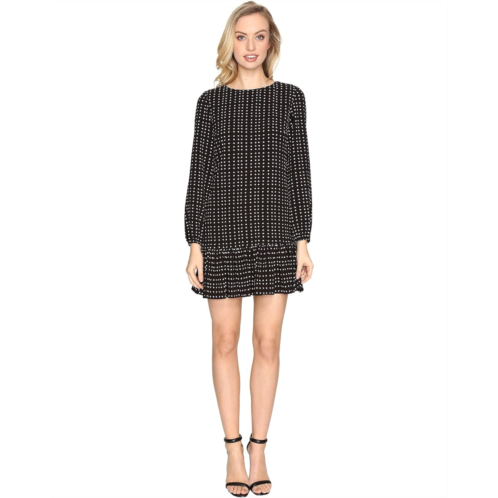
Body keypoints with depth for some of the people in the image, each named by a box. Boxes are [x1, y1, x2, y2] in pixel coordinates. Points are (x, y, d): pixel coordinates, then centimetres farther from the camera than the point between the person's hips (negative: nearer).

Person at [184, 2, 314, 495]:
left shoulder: (290, 97, 6)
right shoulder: (210, 101, 6)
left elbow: (299, 171, 6)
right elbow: (198, 174, 4)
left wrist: (303, 241, 0)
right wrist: (194, 245, -1)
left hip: (276, 232, 0)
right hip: (222, 233, 0)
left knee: (268, 342, 3)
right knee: (225, 340, 4)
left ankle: (258, 449, 16)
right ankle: (233, 449, 17)